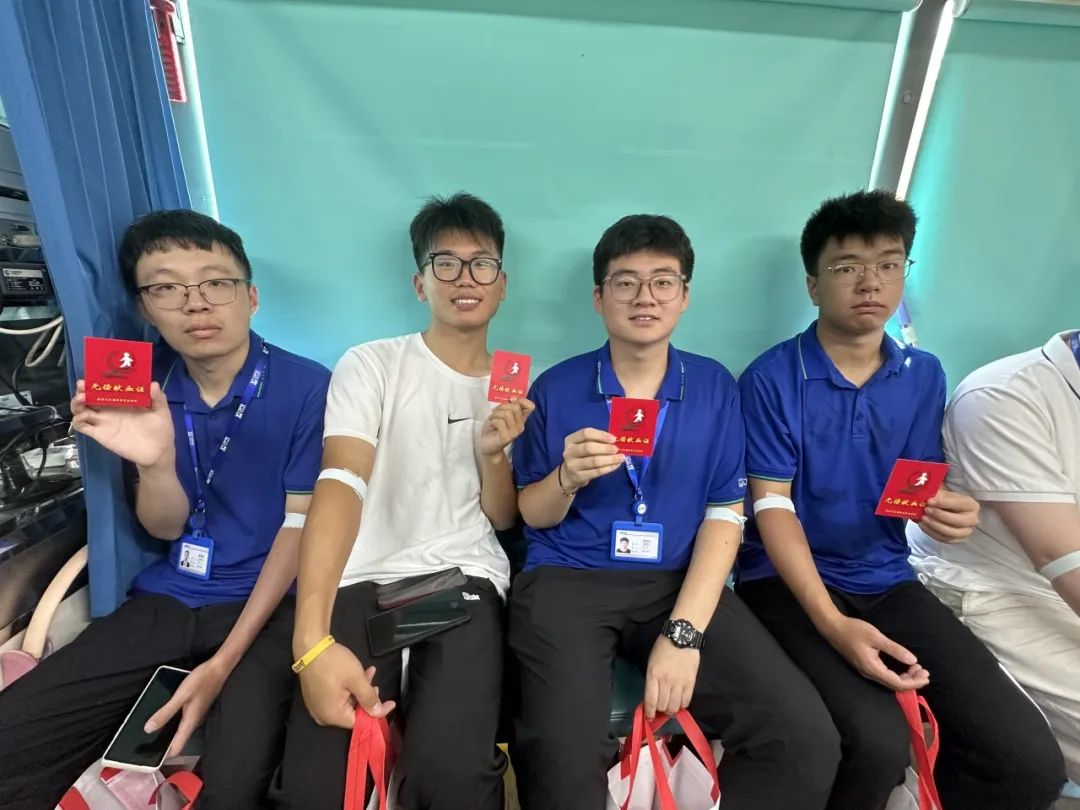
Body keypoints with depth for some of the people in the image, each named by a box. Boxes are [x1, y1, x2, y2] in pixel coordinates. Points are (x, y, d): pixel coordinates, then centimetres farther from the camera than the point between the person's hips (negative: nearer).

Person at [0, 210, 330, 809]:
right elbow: (164, 528, 3)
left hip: (265, 605, -4)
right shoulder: (141, 389, 2)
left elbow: (299, 527, -9)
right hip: (164, 602, 5)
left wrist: (223, 663, -14)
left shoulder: (306, 386, -12)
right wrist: (154, 461, -20)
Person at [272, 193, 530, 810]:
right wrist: (313, 641, -25)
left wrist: (494, 453, -11)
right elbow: (340, 485, -14)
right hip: (364, 578, -1)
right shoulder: (371, 365, 1)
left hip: (466, 579, 2)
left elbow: (504, 519, 11)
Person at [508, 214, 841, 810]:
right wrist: (567, 478, -19)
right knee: (563, 759, -26)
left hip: (678, 582, 2)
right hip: (567, 580, -1)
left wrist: (684, 632, -11)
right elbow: (531, 516, 5)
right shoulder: (555, 388, 1)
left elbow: (725, 515, 0)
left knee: (807, 740, -16)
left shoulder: (715, 387, 4)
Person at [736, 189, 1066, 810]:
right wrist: (833, 624, -23)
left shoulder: (925, 376, 6)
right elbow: (772, 506, -13)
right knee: (877, 744, -26)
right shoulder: (772, 378, -10)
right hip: (788, 580, -4)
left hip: (888, 583, 5)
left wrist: (949, 512, -16)